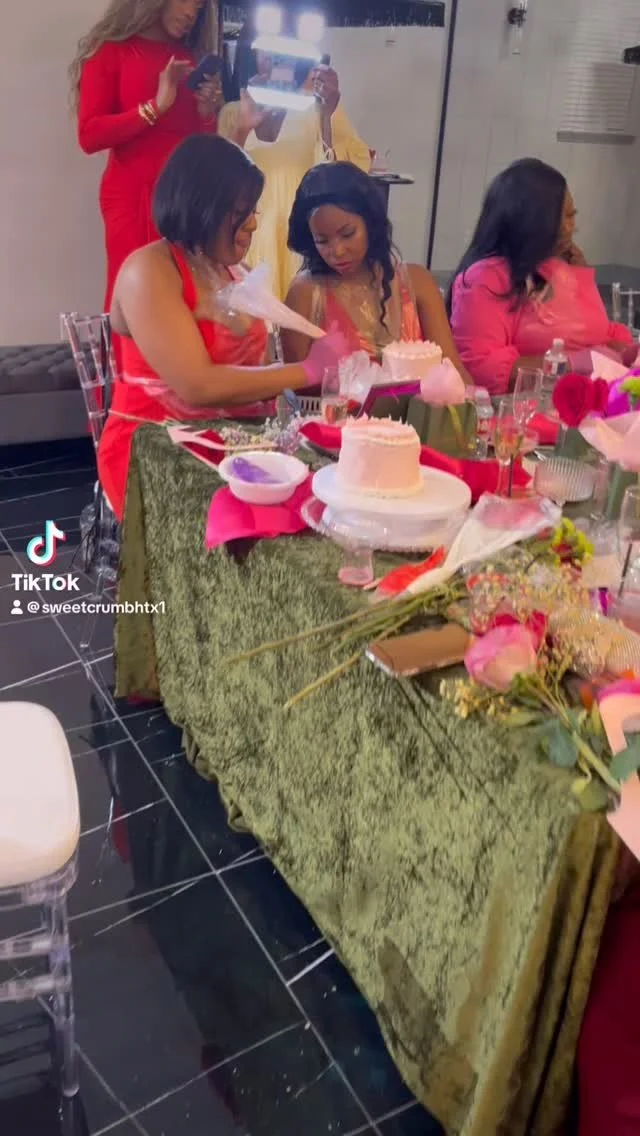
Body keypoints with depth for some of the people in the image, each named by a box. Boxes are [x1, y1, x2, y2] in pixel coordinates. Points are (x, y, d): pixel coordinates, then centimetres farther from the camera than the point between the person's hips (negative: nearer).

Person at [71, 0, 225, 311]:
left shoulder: (192, 58, 16)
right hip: (133, 195, -4)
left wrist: (207, 113, -4)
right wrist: (155, 107, -15)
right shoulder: (111, 51, 2)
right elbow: (89, 136, -9)